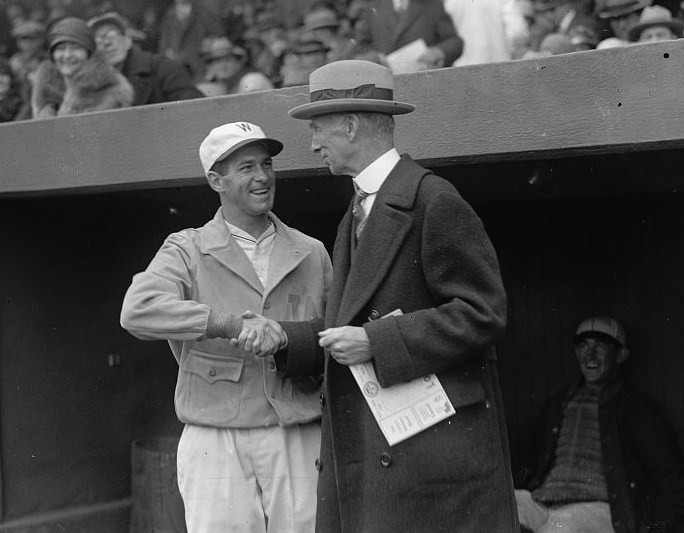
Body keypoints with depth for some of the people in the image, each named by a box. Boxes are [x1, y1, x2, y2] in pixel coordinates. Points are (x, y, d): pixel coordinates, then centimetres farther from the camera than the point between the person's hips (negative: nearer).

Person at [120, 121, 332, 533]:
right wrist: (229, 324, -24)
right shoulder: (188, 250, 3)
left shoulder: (312, 253, 12)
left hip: (299, 444, 2)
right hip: (217, 448, -2)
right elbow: (139, 311, -16)